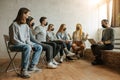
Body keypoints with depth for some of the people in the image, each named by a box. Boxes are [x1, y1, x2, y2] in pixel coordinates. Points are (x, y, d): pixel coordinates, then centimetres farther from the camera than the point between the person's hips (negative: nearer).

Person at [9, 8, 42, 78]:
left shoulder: (26, 26, 8)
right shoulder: (14, 25, -15)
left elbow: (28, 37, 13)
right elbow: (13, 39, -18)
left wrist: (29, 44, -7)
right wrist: (26, 45, -21)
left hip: (25, 44, 8)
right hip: (15, 45, -8)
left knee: (39, 47, -2)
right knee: (27, 48, -37)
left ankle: (32, 66, -5)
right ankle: (23, 70, -29)